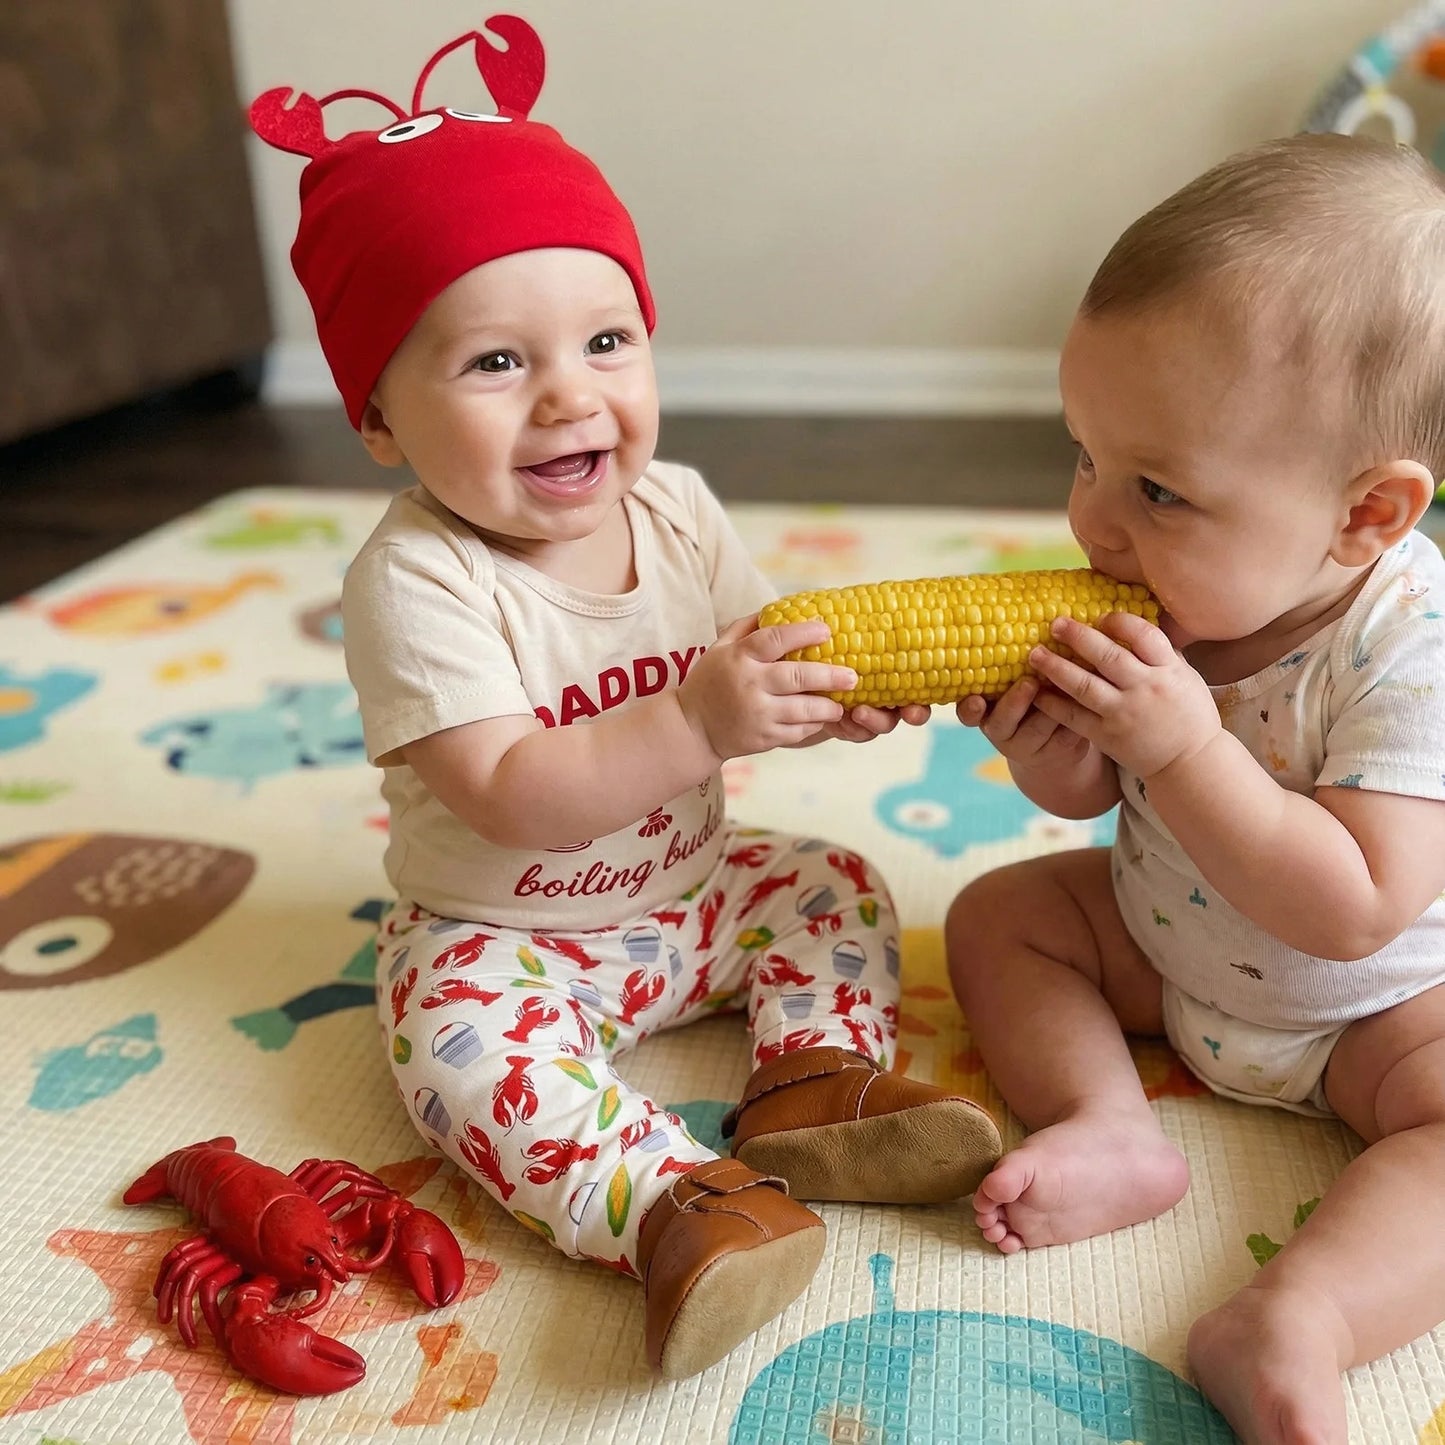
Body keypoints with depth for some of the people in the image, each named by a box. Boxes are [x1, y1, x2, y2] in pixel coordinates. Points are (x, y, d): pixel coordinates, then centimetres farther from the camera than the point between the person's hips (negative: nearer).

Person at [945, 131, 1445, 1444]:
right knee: (997, 912, -4)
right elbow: (1093, 795, -7)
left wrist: (1186, 751, -43)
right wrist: (1045, 747, -31)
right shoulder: (1174, 583, -17)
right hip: (1164, 950, 5)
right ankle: (1109, 1130, -12)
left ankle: (1289, 1324, -30)